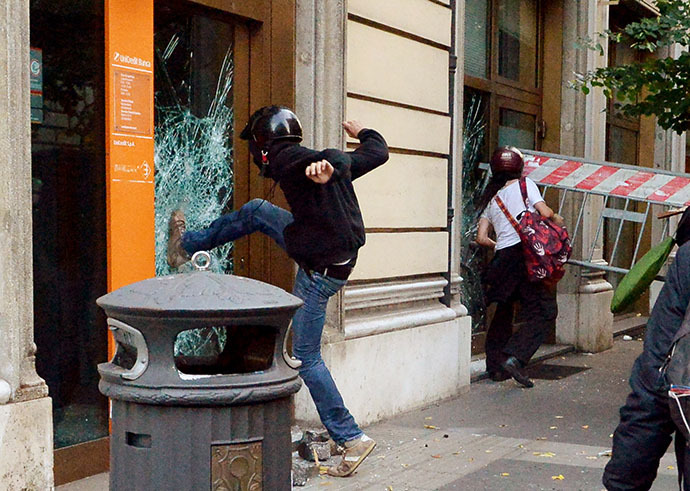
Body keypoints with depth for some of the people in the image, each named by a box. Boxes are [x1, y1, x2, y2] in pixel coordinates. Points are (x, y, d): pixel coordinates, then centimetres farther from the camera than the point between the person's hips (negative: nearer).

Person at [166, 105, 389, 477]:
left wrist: (327, 168, -60)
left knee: (306, 358, 1)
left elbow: (340, 159, -36)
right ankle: (187, 244, 38)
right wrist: (361, 132, 40)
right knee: (256, 212, 18)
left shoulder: (288, 161, -15)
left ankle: (352, 438, 6)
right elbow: (377, 152, 18)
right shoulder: (317, 159, 6)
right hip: (340, 249, 9)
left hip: (319, 272, -9)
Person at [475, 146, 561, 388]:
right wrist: (558, 219, 15)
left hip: (502, 259, 6)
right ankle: (514, 357, -18)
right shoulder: (524, 184, 6)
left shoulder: (491, 198, 19)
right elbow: (545, 213, -6)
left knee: (504, 310, 18)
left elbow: (481, 238, 14)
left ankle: (495, 365, 19)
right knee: (544, 311, -4)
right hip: (525, 253, -6)